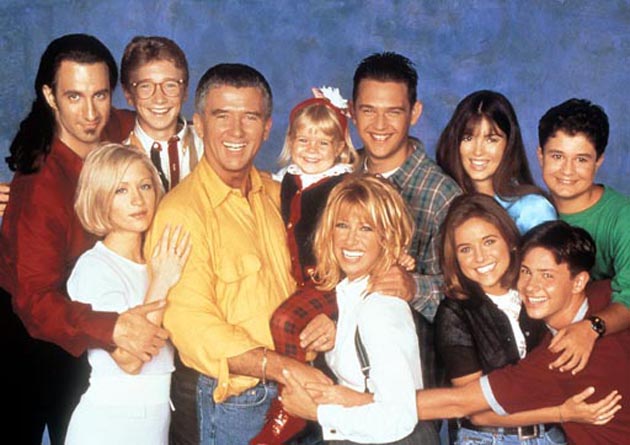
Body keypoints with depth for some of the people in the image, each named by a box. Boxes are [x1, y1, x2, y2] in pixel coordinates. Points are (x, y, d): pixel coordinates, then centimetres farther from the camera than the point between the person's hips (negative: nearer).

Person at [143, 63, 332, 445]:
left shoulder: (273, 193, 5)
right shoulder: (181, 211, -17)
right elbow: (192, 324, -22)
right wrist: (282, 367, -27)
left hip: (289, 395, 6)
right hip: (224, 402, -6)